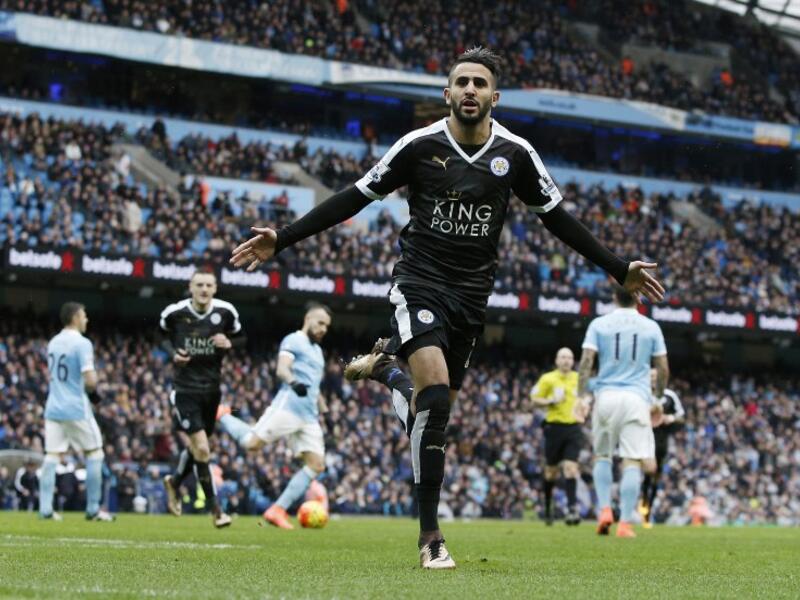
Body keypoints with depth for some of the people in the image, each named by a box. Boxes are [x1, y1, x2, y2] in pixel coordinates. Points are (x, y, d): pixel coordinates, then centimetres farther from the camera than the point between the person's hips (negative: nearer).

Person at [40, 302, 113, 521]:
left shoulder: (53, 343, 12)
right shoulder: (82, 344, -12)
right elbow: (90, 380, -19)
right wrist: (94, 392, 3)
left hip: (53, 408, 6)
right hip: (77, 409, -6)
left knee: (52, 456, 4)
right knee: (94, 453, 5)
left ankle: (45, 508, -4)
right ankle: (93, 509, 3)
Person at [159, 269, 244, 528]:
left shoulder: (225, 312, -6)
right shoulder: (174, 312, -10)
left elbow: (240, 337, 9)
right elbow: (163, 335, 9)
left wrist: (229, 343, -14)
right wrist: (173, 353, -11)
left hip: (212, 389, 4)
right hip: (185, 389, -4)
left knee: (196, 447, 17)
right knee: (202, 450, -12)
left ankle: (174, 482, 48)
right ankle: (215, 510, 0)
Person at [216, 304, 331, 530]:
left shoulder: (317, 351, 27)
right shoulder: (293, 341, 1)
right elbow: (282, 369, -16)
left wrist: (325, 410, 26)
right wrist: (294, 382, -37)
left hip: (309, 417, 8)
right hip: (288, 407, -8)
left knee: (317, 465, -5)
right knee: (252, 443, -18)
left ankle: (278, 510, -5)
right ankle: (222, 415, 12)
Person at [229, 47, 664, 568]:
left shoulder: (516, 154, -1)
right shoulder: (419, 146, -7)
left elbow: (557, 218, 9)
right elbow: (355, 198, -2)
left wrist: (620, 270, 7)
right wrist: (281, 240, -7)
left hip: (472, 292, 4)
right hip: (420, 282, -4)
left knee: (438, 406, 7)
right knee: (435, 392, -23)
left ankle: (381, 367, 43)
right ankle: (431, 536, -19)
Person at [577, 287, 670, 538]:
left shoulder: (598, 324, 5)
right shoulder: (651, 327, 6)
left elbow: (586, 361, -5)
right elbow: (663, 369, 8)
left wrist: (582, 395, -4)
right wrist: (658, 399, 19)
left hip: (606, 396, 1)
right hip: (637, 397, -1)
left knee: (602, 456, 17)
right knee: (632, 462, -4)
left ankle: (604, 510, 1)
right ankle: (625, 522, -11)